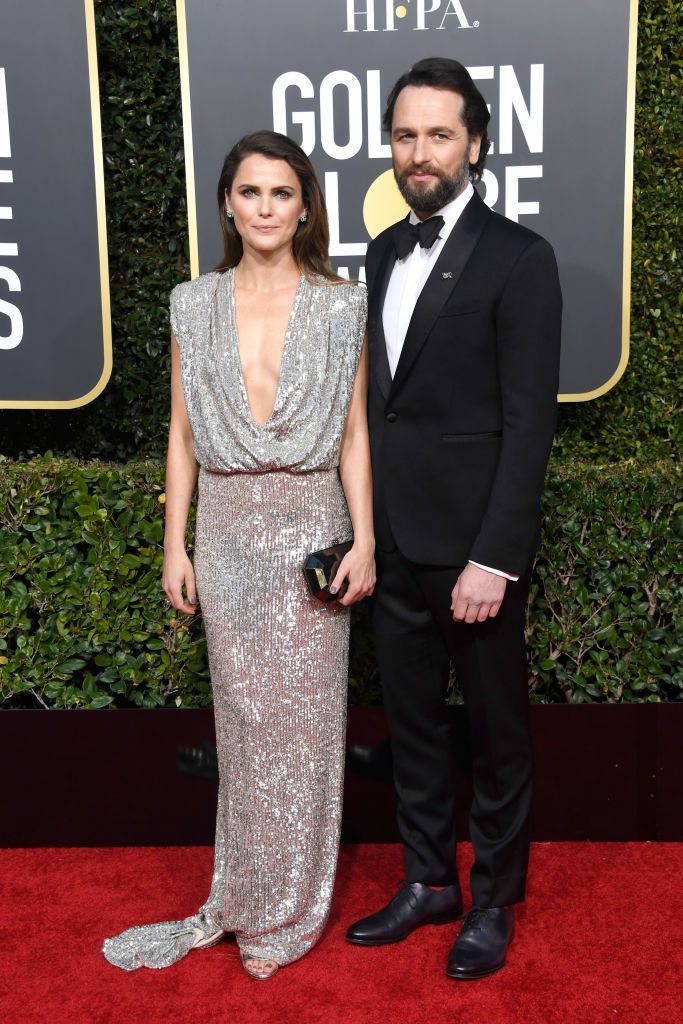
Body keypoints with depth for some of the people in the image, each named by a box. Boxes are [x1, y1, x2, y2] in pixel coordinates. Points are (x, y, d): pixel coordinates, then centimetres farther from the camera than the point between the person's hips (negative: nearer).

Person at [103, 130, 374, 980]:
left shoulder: (340, 307, 1)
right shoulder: (195, 306, 6)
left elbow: (353, 432, 0)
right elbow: (182, 432, 7)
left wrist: (364, 538, -7)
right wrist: (175, 543, 4)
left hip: (310, 531, -2)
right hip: (227, 533, 2)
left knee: (301, 716, 5)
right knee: (242, 715, 10)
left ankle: (284, 910, 23)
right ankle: (248, 897, 28)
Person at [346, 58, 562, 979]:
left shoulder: (518, 258, -9)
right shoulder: (385, 252, 11)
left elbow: (529, 420, -14)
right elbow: (380, 395, 13)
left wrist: (493, 557, -18)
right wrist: (364, 526, 10)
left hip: (473, 544, -6)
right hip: (396, 540, 6)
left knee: (496, 730, 10)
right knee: (413, 719, 16)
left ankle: (495, 903, 29)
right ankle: (429, 882, 34)